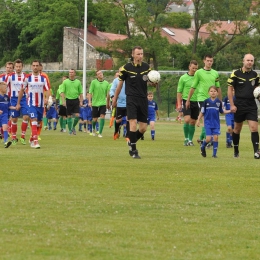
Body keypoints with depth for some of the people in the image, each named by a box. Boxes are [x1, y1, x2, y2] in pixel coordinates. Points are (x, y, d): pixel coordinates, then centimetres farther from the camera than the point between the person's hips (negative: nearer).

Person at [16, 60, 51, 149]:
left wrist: (46, 98, -25)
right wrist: (18, 103, 9)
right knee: (34, 121, -17)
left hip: (41, 104, 2)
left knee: (39, 123, 11)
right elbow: (22, 90, 8)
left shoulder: (43, 78, 1)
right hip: (31, 104, -2)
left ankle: (32, 139, 33)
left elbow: (47, 90, -4)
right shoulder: (27, 77, 0)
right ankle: (35, 141, -23)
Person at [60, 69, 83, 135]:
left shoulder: (78, 82, 7)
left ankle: (73, 127, 13)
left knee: (77, 115, -10)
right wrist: (63, 101, -9)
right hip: (68, 100, -1)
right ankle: (70, 130, 10)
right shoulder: (65, 82, 3)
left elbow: (81, 93, 9)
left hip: (76, 100, 1)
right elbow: (62, 92, 1)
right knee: (69, 116, 1)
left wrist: (81, 101, 1)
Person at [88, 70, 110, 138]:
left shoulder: (106, 83, 4)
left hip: (103, 103, 1)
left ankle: (100, 133, -11)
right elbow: (90, 93, -3)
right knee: (95, 119, 5)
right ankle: (93, 128, 36)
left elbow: (107, 94, 11)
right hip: (95, 103, -1)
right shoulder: (93, 82, -2)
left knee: (102, 116, -14)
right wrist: (89, 101, -11)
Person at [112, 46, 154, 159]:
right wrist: (115, 98, 11)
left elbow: (150, 81, 16)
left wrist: (153, 83, -8)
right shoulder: (126, 68, -4)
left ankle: (132, 142, 32)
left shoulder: (146, 67, 5)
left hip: (143, 99, 4)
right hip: (131, 99, -4)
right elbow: (120, 83, 6)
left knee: (143, 128, 4)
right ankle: (133, 150, -8)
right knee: (133, 124, -18)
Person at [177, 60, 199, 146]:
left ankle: (190, 140, 15)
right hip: (186, 101, -3)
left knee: (193, 122, 6)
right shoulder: (183, 78, -1)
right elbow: (179, 91, 2)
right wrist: (179, 104, -5)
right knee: (187, 120, -16)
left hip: (196, 102, 3)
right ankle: (186, 139, -2)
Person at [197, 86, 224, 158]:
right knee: (208, 139, -9)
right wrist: (198, 120, 4)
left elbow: (221, 111, 12)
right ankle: (202, 147, 23)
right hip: (208, 123, -1)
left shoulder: (219, 102, 1)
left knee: (215, 137, -5)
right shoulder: (206, 101, -3)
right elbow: (202, 112, 4)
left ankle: (214, 154, 5)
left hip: (216, 123, 1)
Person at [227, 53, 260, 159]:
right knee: (237, 128, 10)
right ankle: (236, 151, 24)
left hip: (251, 106, 2)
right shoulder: (235, 74, -5)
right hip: (239, 105, -2)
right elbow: (230, 89, -2)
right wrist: (232, 105, -7)